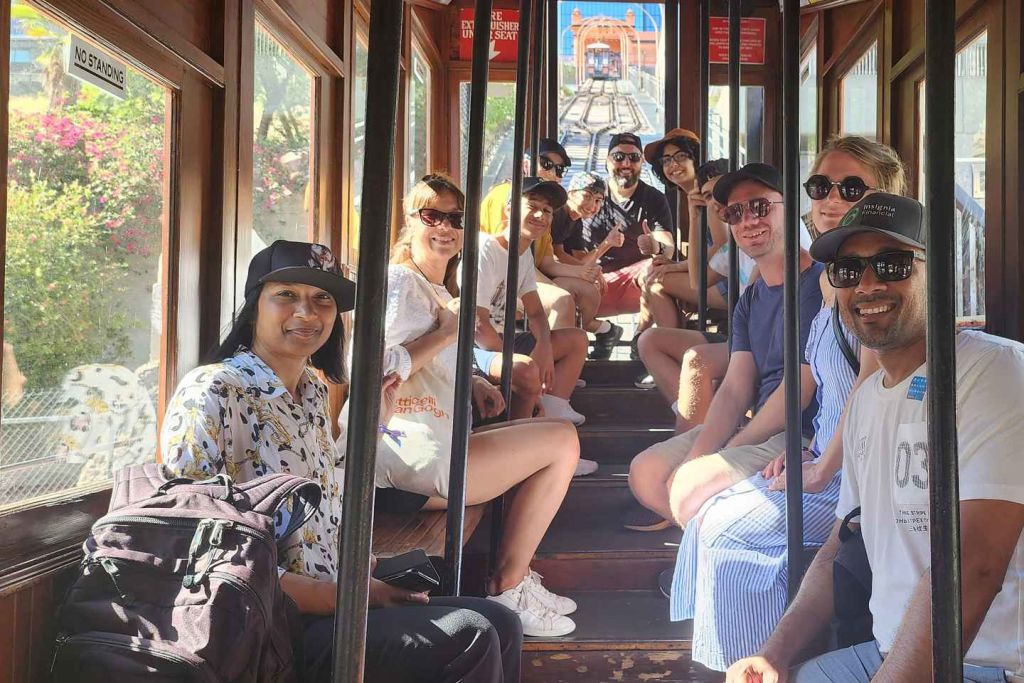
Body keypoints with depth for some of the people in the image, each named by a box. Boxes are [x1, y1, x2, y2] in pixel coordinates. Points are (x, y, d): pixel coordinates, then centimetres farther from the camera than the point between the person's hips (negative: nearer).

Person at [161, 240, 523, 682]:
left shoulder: (313, 391, 12)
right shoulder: (212, 393, -13)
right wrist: (347, 595, -19)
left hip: (327, 605, 8)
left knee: (498, 624, 3)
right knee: (469, 642, -15)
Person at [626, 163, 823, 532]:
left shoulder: (818, 283, -13)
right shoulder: (750, 300, 15)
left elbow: (798, 390, -18)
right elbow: (735, 390, 6)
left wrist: (730, 450, -13)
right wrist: (695, 458, -10)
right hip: (758, 430, 9)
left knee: (692, 488, -27)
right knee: (646, 473, 5)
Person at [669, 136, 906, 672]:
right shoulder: (831, 276, 12)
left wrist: (821, 470, -15)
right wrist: (808, 449, 6)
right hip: (829, 461, 9)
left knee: (728, 528, -12)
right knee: (712, 512, 4)